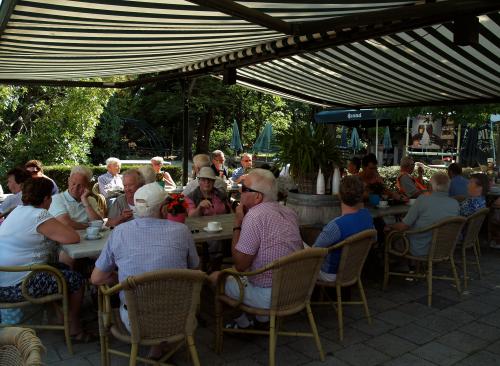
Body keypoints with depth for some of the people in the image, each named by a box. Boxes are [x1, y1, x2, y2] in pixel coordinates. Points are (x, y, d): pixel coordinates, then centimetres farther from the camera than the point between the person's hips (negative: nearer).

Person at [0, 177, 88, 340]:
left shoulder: (17, 211, 9)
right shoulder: (39, 216, -18)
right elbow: (74, 238, -21)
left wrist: (58, 230, 6)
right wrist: (61, 230, 1)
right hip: (16, 288, -9)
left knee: (63, 268, 23)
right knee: (76, 280, 2)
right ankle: (74, 327, 19)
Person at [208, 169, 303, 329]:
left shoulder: (254, 215, -20)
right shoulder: (289, 212, 4)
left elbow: (240, 265, -16)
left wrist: (237, 224, -10)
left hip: (268, 297, -8)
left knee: (215, 277, 7)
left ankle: (243, 324, 22)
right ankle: (263, 320, 27)